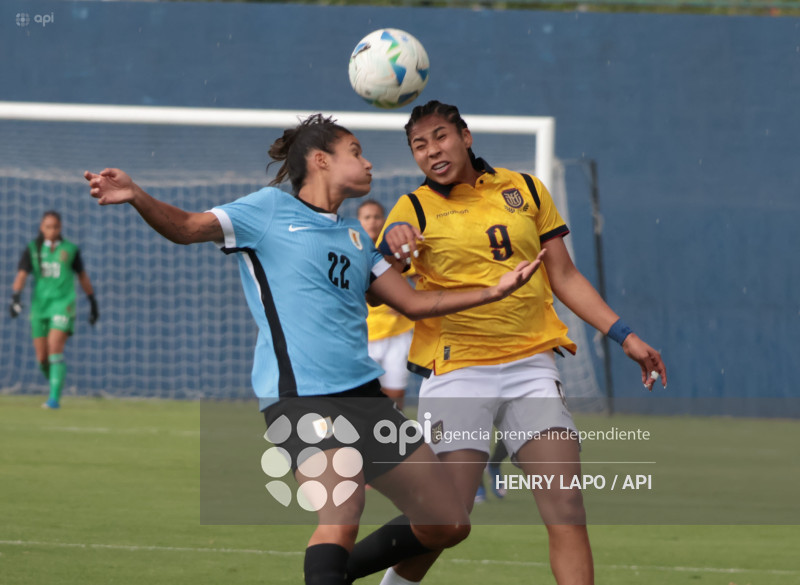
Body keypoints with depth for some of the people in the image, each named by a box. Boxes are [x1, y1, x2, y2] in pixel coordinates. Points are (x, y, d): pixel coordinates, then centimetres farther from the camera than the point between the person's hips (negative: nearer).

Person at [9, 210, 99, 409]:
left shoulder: (70, 250, 3)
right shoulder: (32, 250, 4)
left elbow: (83, 277, 14)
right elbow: (21, 276, -6)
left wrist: (93, 303, 19)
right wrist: (15, 299, -23)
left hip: (63, 304, -3)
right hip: (39, 305, 3)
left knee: (55, 350, -19)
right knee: (42, 358, 5)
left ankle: (55, 398, -21)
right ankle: (54, 382, 35)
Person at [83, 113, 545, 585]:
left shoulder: (355, 236, 22)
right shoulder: (272, 208, 3)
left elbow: (414, 303, 27)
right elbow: (186, 227, -5)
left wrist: (494, 291, 22)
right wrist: (135, 196, -24)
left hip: (364, 395, 8)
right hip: (302, 398, -8)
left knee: (448, 524, 8)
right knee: (341, 520, -30)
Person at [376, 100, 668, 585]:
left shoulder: (525, 190, 12)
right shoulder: (415, 209, 3)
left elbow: (564, 276, 17)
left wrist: (623, 335, 9)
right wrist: (393, 245, -35)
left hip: (532, 365, 3)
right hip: (457, 374, -3)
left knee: (567, 509, -10)